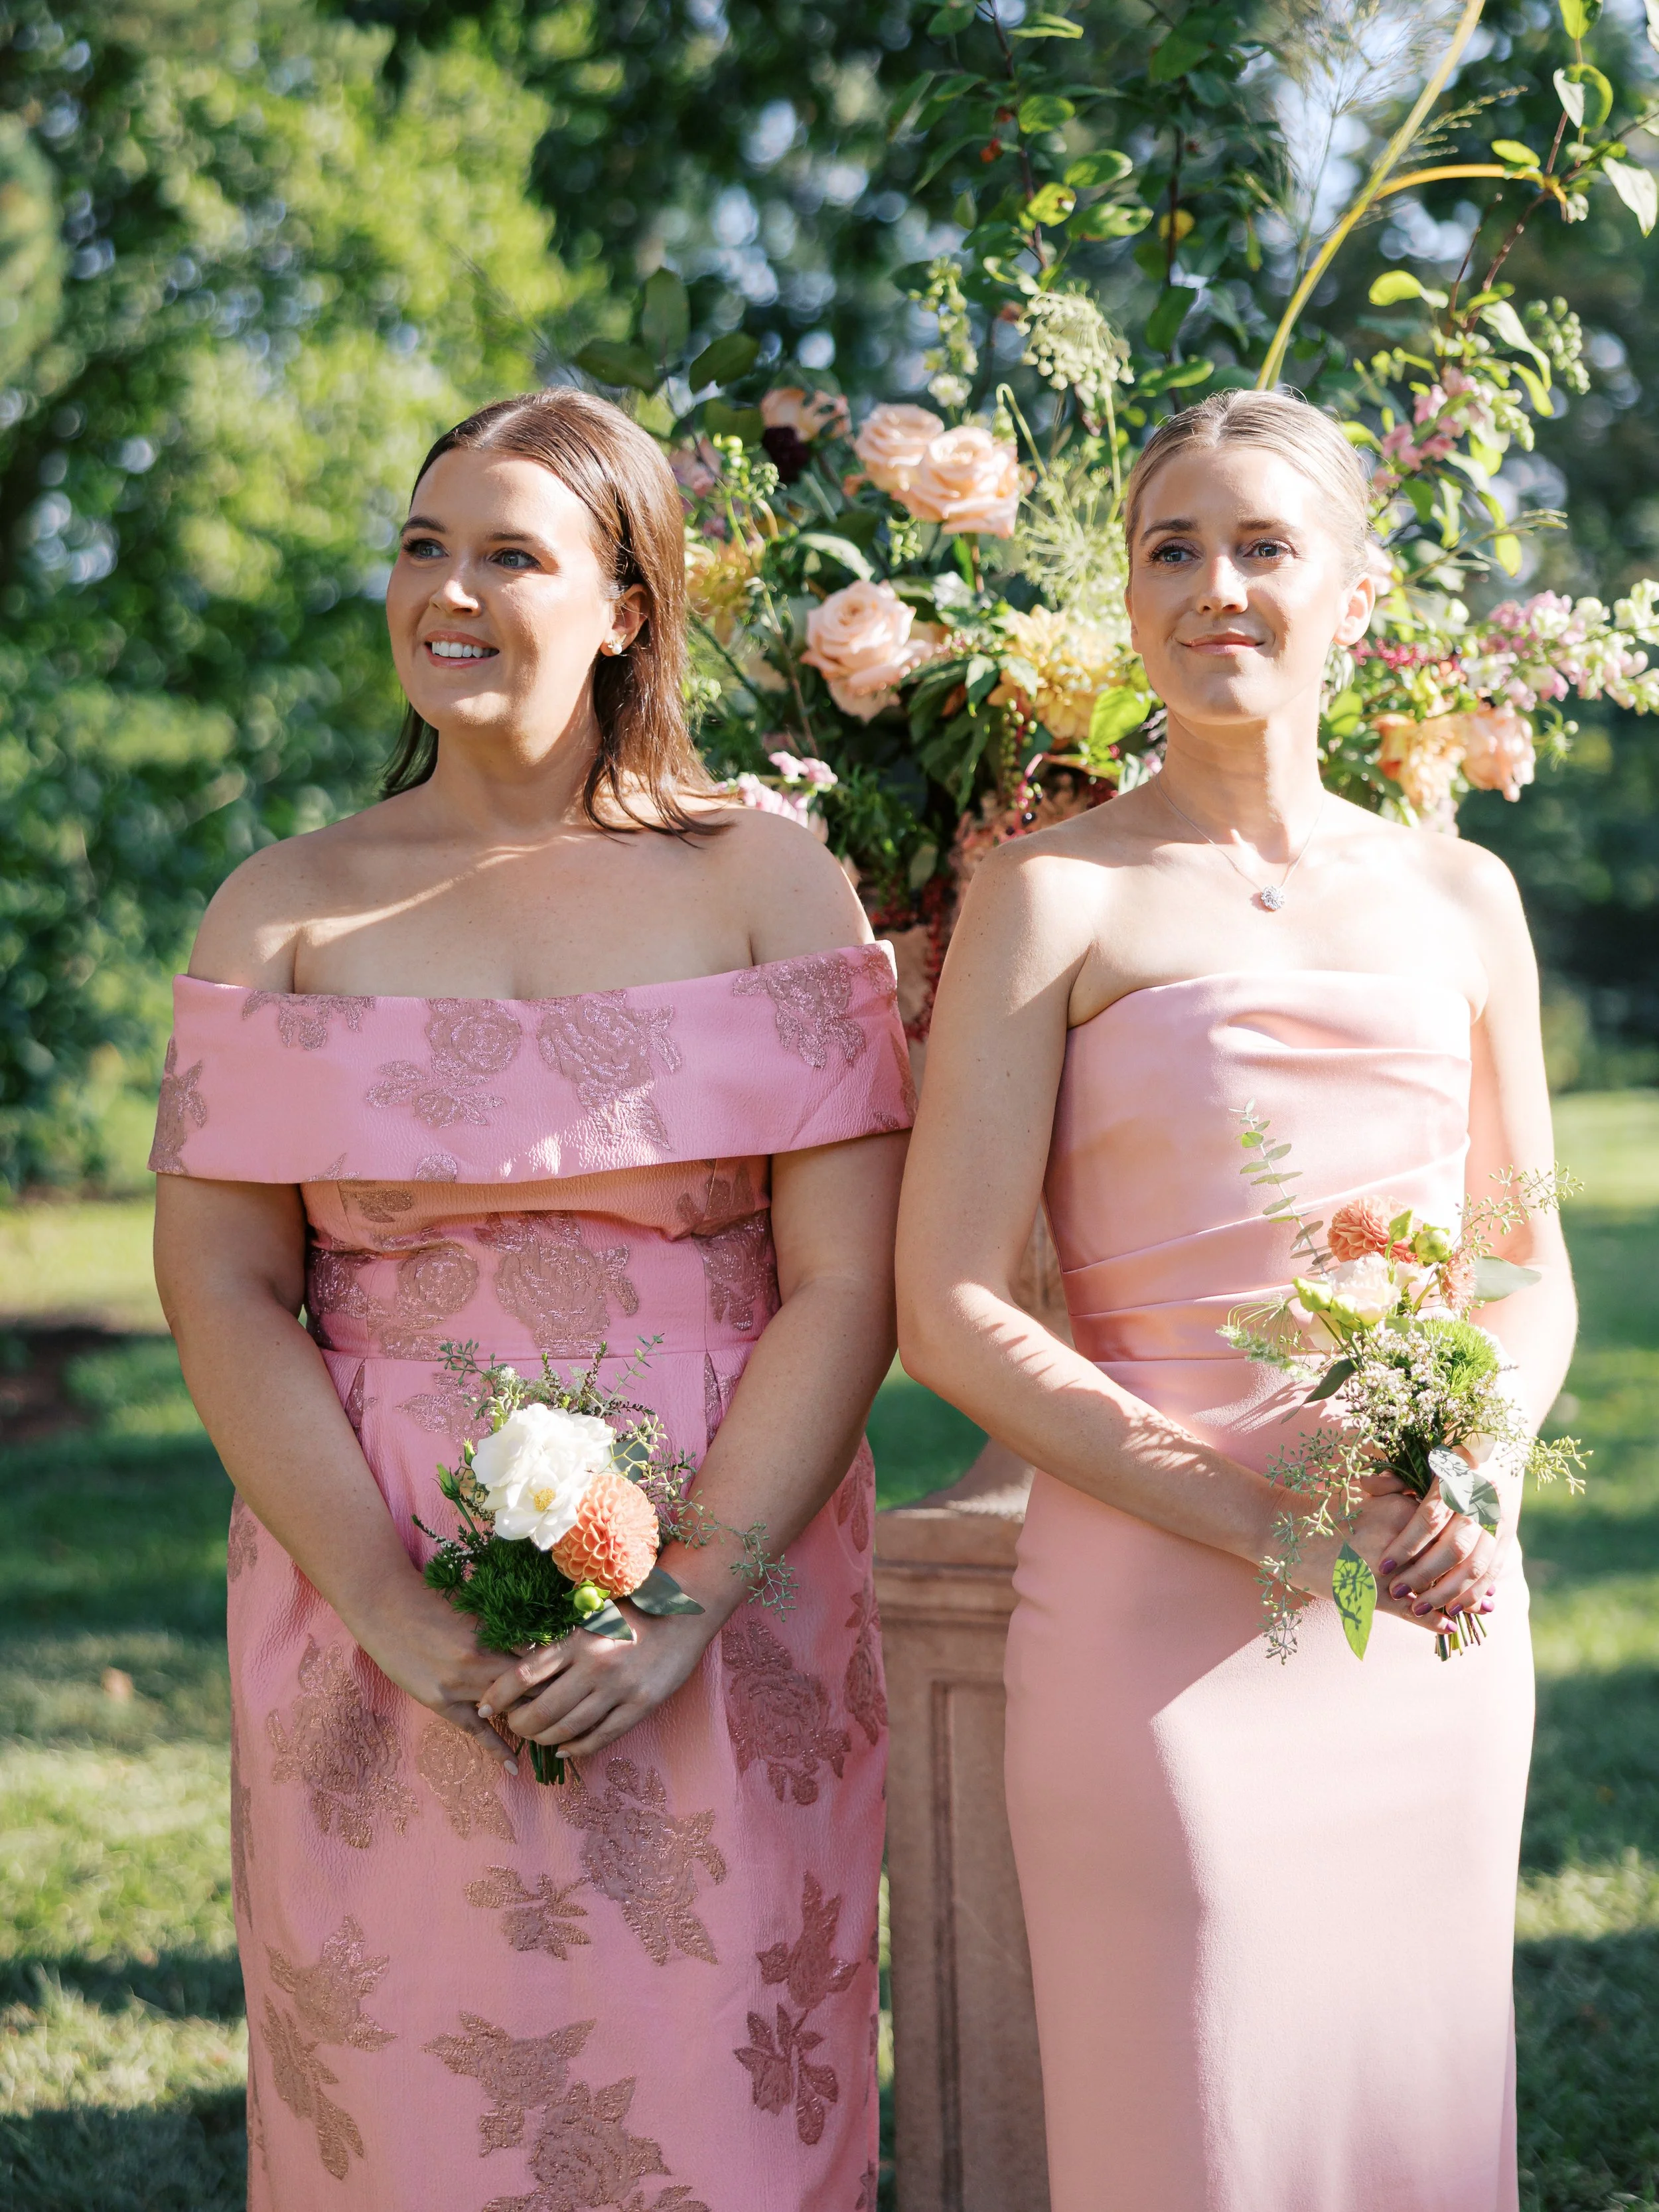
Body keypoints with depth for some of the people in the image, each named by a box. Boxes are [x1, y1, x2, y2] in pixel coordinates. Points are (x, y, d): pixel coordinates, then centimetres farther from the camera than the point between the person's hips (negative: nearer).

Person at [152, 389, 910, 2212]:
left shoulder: (769, 883, 2)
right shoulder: (287, 911, 5)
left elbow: (847, 1286, -4)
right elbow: (221, 1290, 0)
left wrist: (683, 1602, -14)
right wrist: (397, 1613, -12)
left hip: (726, 1617, -1)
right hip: (374, 1623, 1)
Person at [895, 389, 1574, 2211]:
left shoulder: (1458, 898, 10)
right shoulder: (1055, 896, -3)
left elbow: (1535, 1269, 15)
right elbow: (947, 1310, -8)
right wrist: (1262, 1520, -16)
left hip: (1436, 1619, 4)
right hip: (1166, 1615, -4)